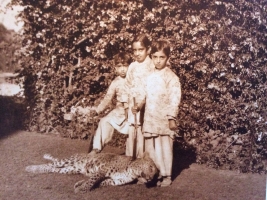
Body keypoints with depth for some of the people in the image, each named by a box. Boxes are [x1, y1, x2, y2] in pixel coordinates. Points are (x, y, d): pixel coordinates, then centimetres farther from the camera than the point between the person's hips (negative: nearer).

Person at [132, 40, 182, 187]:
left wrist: (172, 119, -15)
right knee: (150, 148, 11)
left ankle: (166, 176, 17)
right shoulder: (150, 77, 10)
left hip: (164, 120, -6)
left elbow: (174, 100, -12)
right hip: (150, 119, 6)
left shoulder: (171, 77, -10)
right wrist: (139, 106, 4)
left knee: (164, 148, 3)